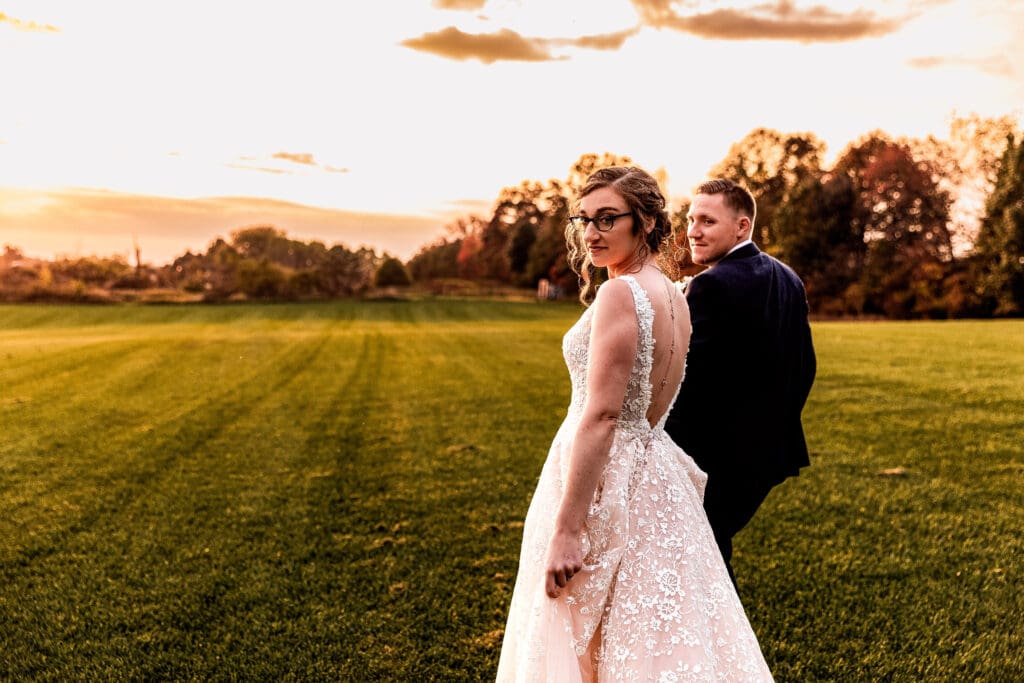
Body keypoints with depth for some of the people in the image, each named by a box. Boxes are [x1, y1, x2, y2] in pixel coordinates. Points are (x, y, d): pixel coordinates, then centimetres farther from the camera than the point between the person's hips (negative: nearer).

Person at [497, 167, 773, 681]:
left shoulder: (619, 293, -18)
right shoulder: (674, 296, 10)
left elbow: (601, 416, -24)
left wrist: (565, 530, -24)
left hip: (605, 479, -9)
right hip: (653, 472, 9)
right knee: (660, 639, 18)